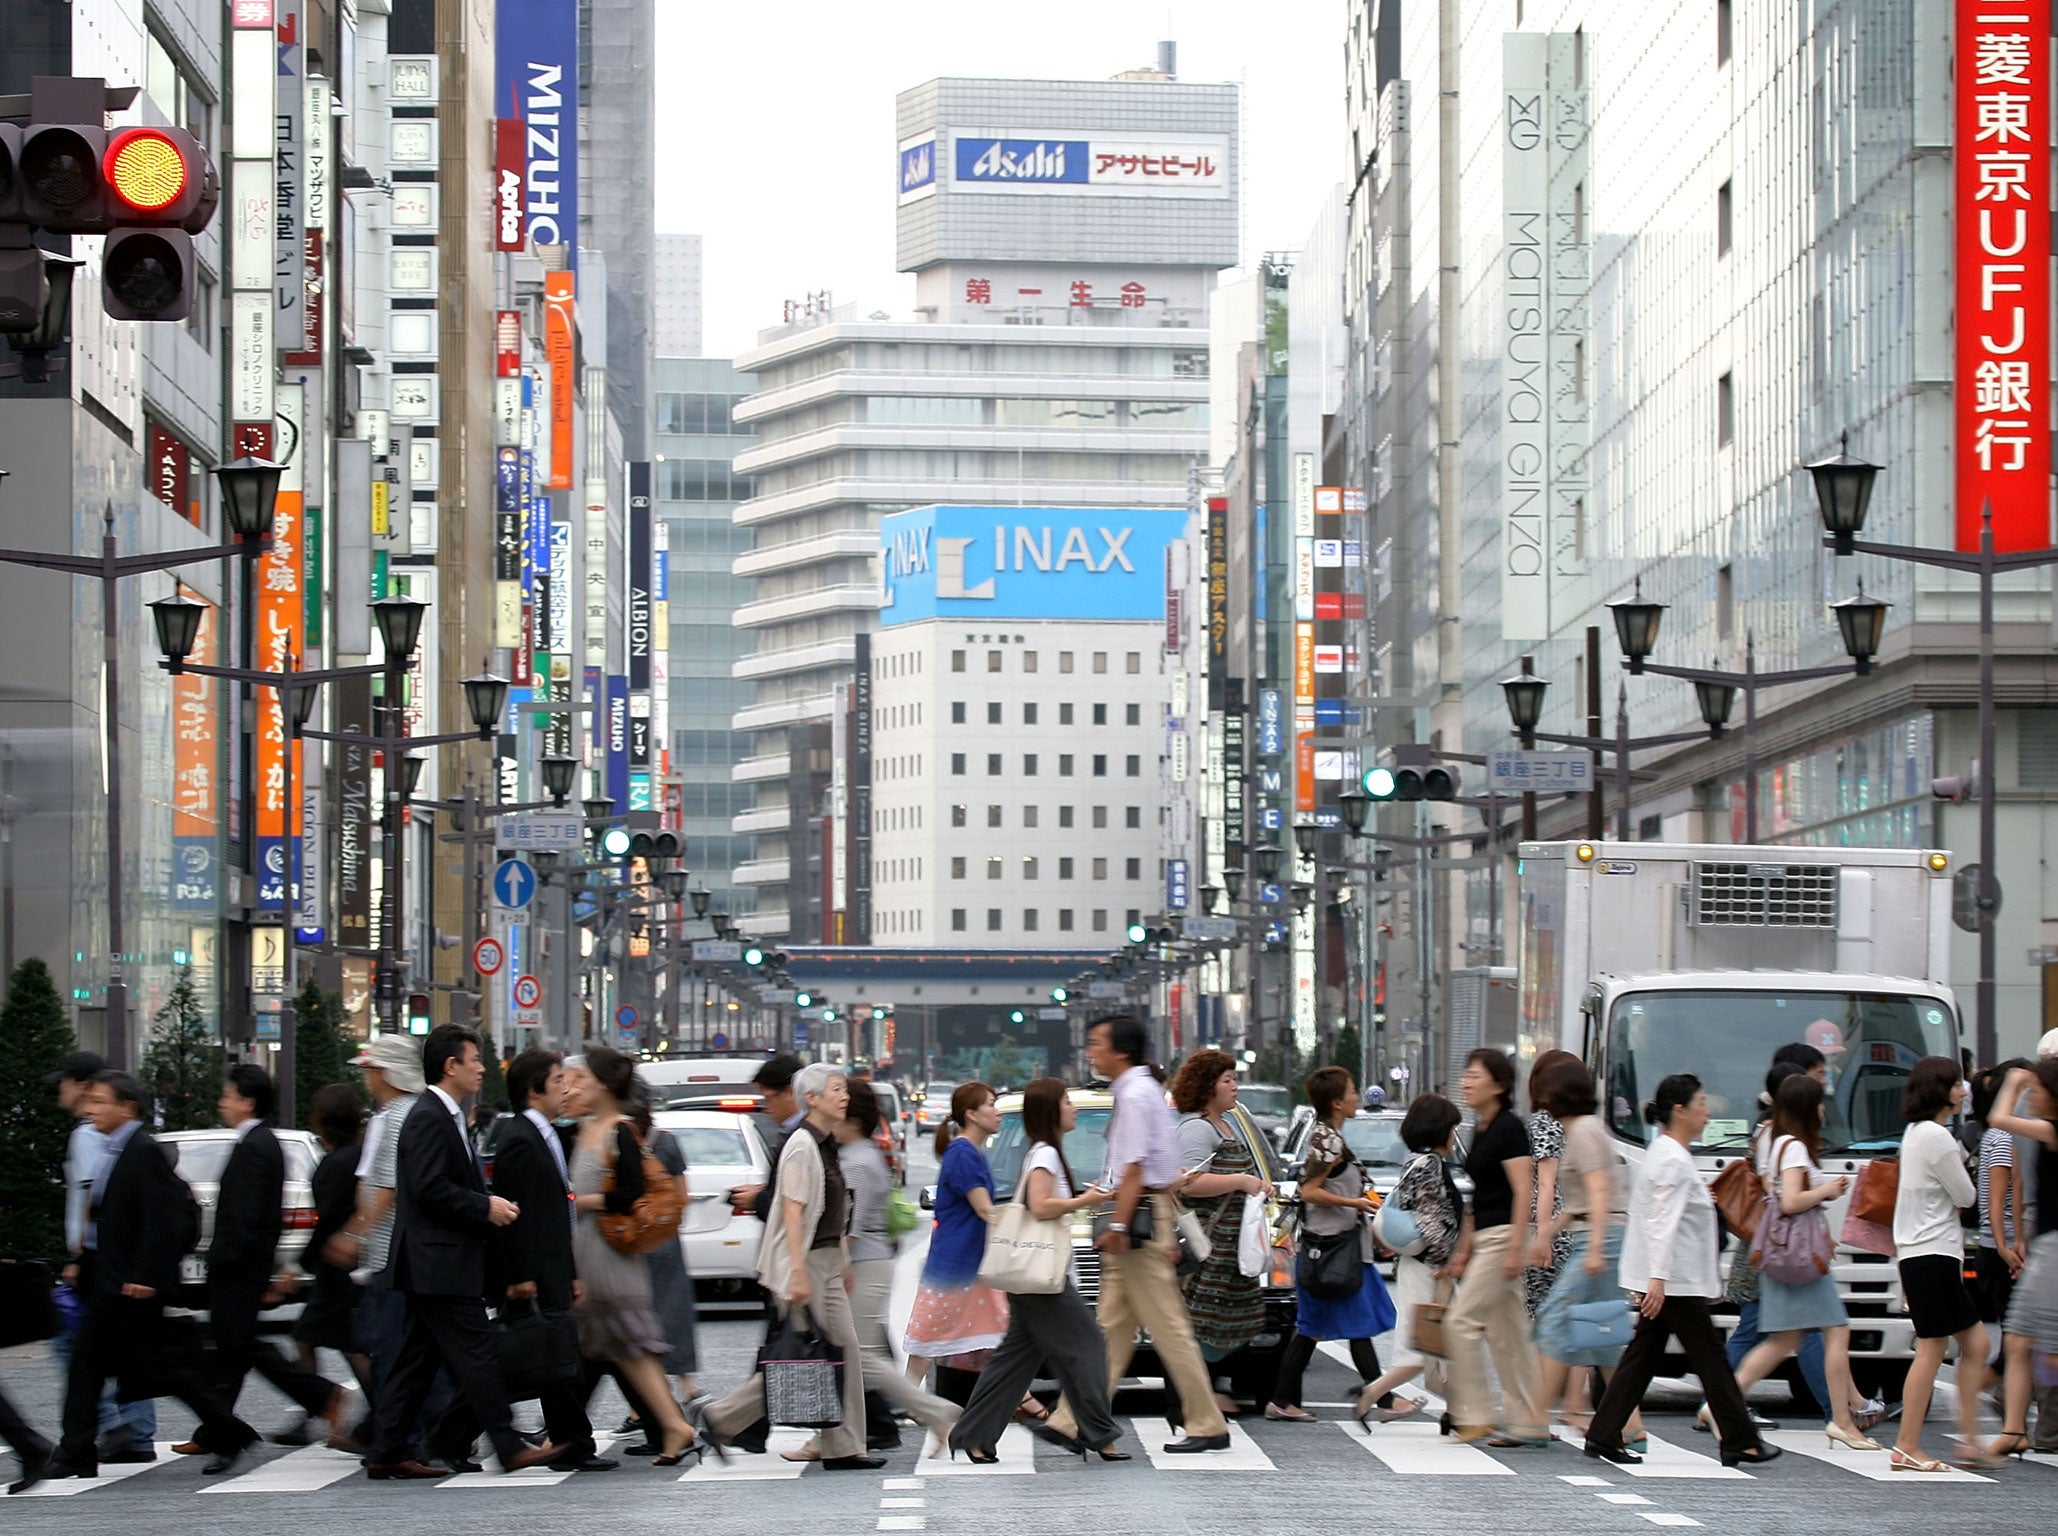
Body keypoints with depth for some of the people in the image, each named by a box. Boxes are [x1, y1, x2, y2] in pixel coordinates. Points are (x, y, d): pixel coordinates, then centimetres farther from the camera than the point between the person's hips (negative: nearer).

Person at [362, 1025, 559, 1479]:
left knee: (416, 1361, 10)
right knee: (477, 1357, -8)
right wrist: (484, 1207, -18)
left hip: (431, 1267, 11)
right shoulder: (428, 1118, -14)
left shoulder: (445, 1117, 18)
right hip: (440, 1266, -11)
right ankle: (509, 1448, -6)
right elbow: (429, 1187, -23)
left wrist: (488, 1206, 12)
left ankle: (387, 1453, 12)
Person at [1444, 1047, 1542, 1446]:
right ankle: (1528, 1422, 10)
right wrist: (1465, 1246, 23)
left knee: (1461, 1321, -11)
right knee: (1505, 1333, 9)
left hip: (1504, 1235, -10)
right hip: (1485, 1238, 10)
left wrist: (1516, 1247, -23)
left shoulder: (1509, 1127, -12)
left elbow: (1522, 1190, -17)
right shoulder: (1481, 1130, 16)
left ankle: (1472, 1416, -7)